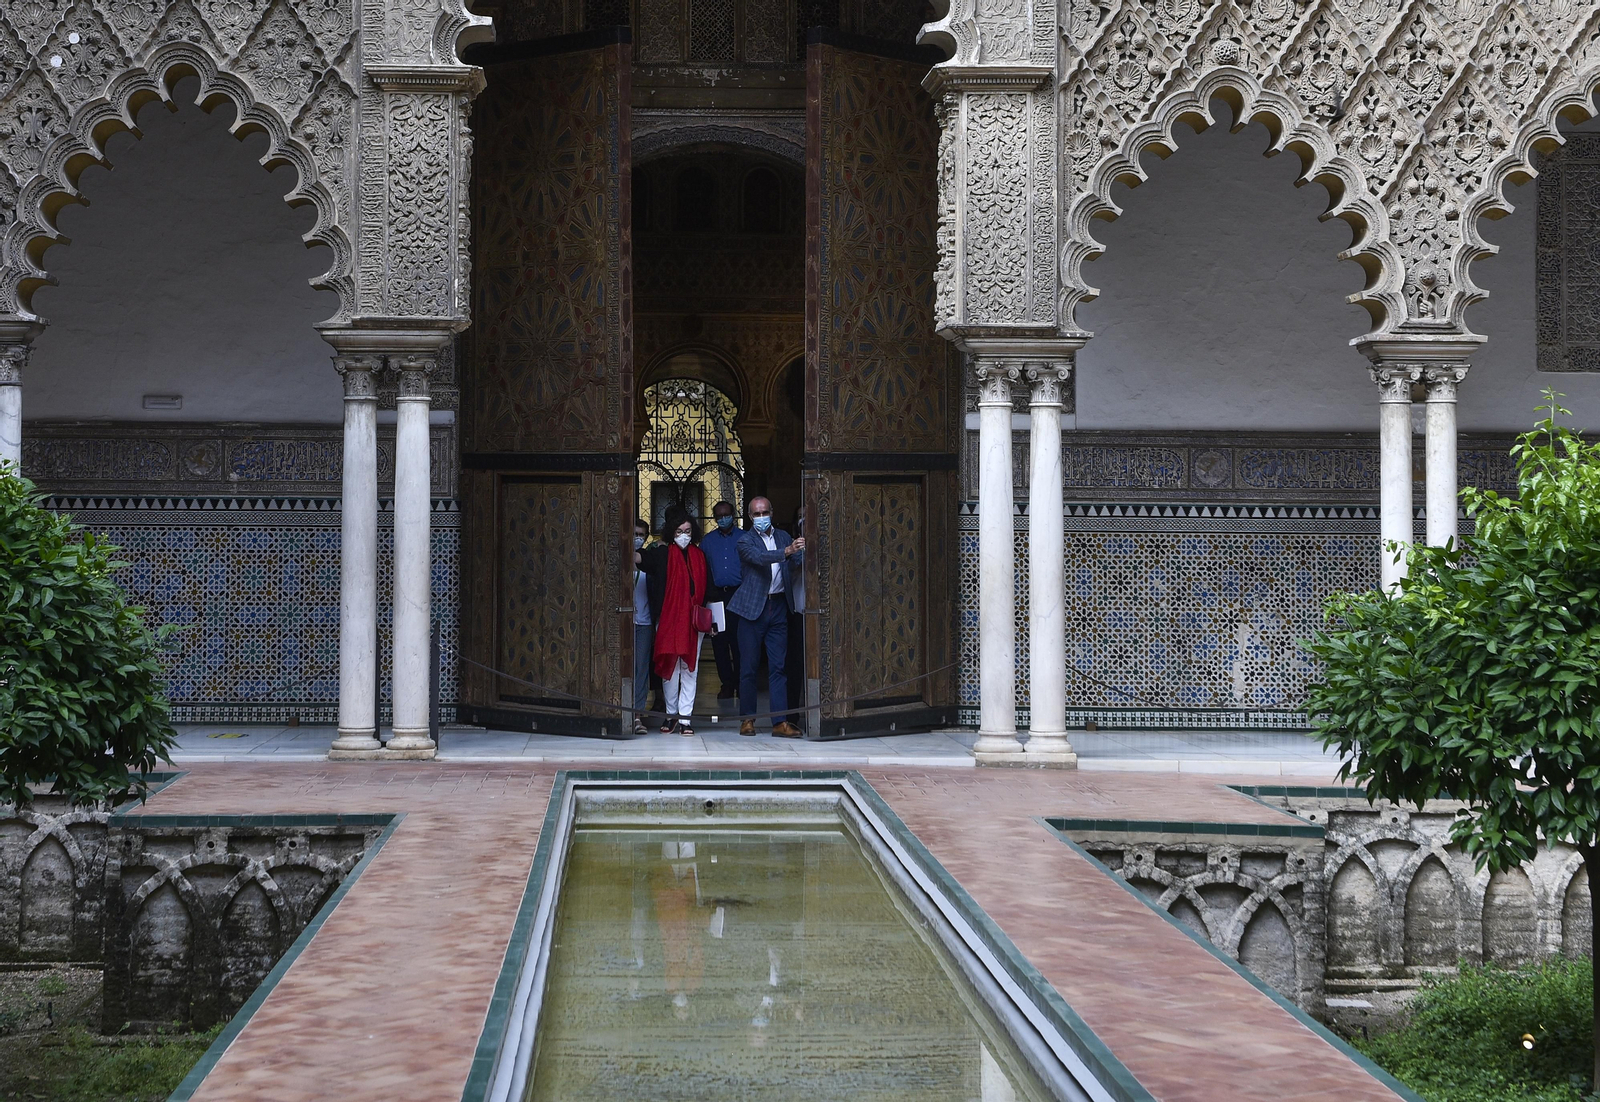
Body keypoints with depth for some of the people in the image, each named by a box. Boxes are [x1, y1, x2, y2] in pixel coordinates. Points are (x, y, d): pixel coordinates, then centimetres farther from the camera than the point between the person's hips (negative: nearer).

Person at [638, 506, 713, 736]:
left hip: (693, 620, 2)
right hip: (668, 619, -2)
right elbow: (642, 558, -18)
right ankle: (671, 714, 13)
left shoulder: (698, 556, 11)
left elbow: (705, 589, 15)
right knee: (670, 667, 2)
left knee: (690, 668, 1)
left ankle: (685, 717, 3)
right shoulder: (662, 554, 1)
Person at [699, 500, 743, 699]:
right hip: (716, 596, 2)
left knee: (739, 642, -3)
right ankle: (726, 684, 10)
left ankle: (741, 683, 6)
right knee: (719, 643, 2)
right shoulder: (707, 541, 12)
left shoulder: (744, 538, 5)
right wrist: (706, 598, 2)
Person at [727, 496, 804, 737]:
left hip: (778, 607, 3)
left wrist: (800, 551, -18)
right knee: (748, 666, 2)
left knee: (778, 667, 1)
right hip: (753, 608, -3)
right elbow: (758, 557, -21)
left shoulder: (783, 536, 13)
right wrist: (786, 552, -36)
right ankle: (748, 718, 12)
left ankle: (780, 722, 0)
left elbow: (796, 563, 4)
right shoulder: (745, 541, -1)